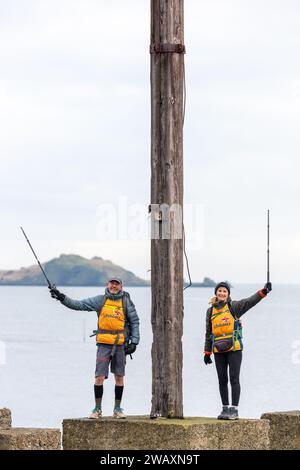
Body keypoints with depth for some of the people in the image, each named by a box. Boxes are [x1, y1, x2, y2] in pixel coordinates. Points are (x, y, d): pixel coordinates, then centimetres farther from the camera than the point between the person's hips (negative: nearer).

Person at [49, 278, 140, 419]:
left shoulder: (126, 301, 4)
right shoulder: (100, 300, 4)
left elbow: (135, 322, 8)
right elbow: (79, 305, 1)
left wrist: (134, 342, 0)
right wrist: (62, 298, -10)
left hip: (120, 344, 0)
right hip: (104, 344, 0)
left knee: (119, 376, 5)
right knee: (99, 377, -6)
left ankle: (117, 409, 14)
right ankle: (97, 409, 3)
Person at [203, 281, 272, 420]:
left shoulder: (233, 307, 0)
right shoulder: (211, 311, 11)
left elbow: (250, 301, -15)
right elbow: (208, 333, 16)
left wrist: (263, 292, -32)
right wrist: (207, 352, 12)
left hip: (234, 349, -4)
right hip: (219, 351, 4)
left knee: (234, 379, -6)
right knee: (222, 380, 7)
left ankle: (234, 410, -5)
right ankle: (225, 408, 15)